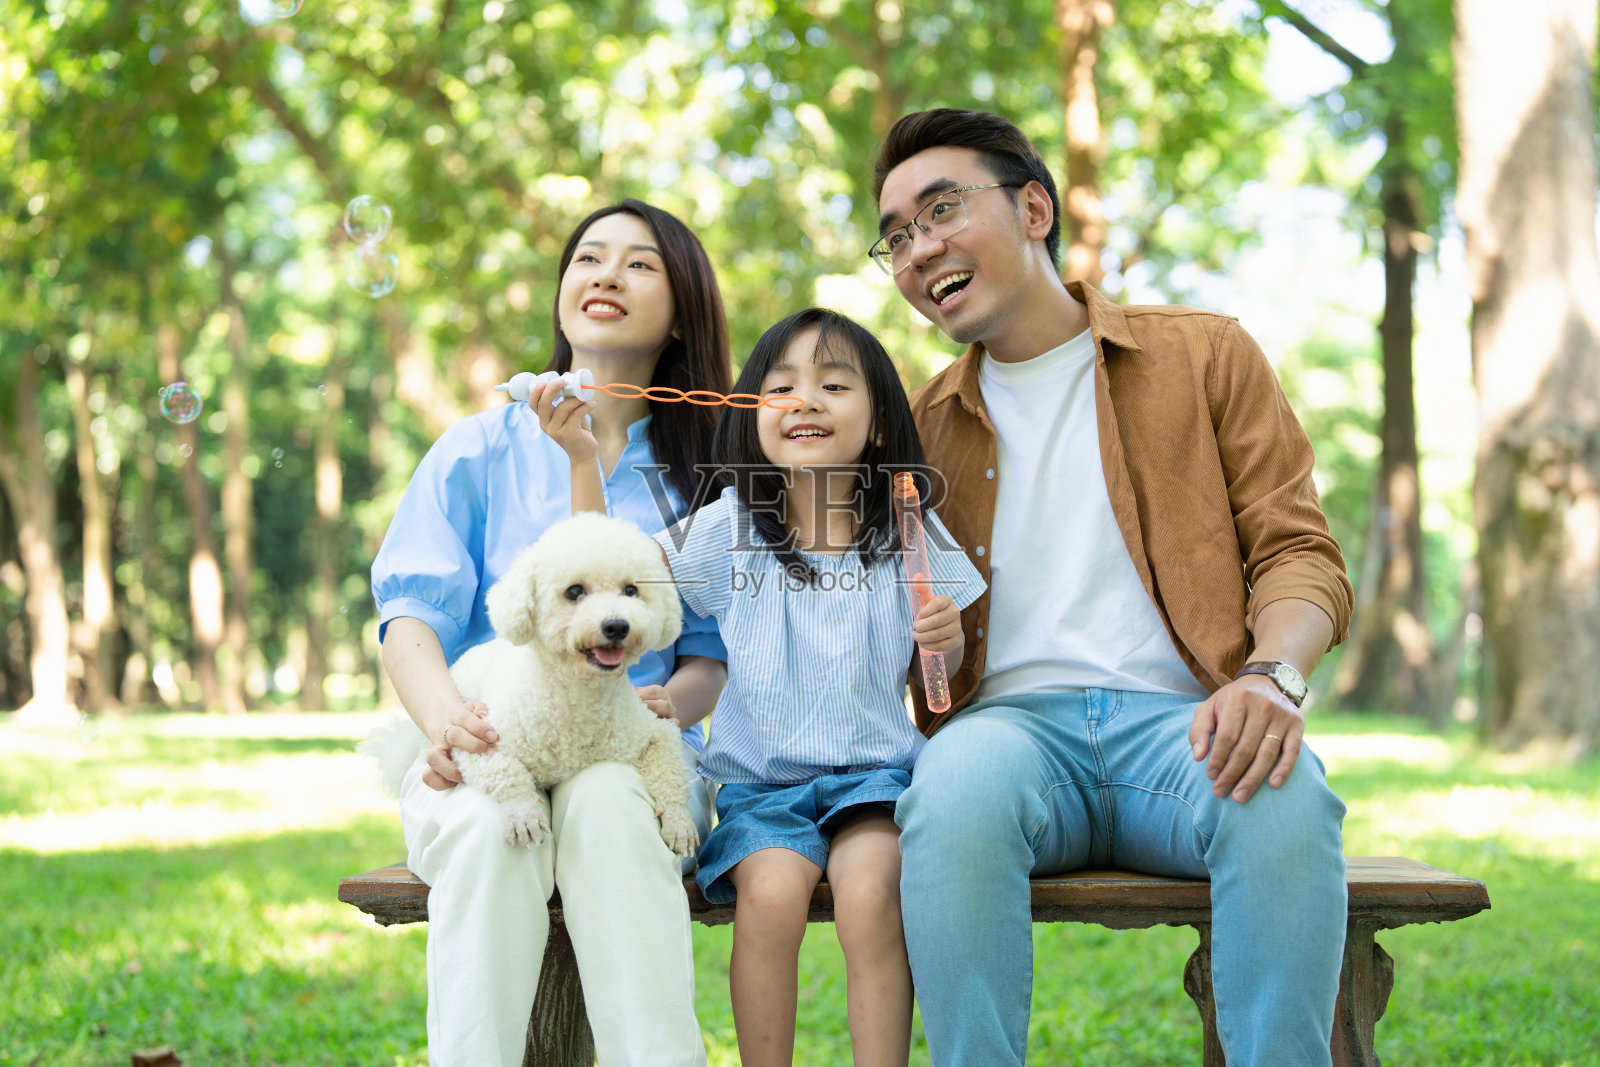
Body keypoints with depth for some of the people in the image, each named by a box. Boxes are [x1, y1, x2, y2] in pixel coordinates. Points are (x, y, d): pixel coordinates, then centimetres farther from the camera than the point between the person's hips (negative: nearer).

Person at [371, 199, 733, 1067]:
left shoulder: (702, 476, 14)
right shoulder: (480, 450, 11)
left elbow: (715, 655, 11)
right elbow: (411, 613, 1)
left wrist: (668, 704, -14)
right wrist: (443, 713, -22)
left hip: (635, 763, 0)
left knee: (603, 803, -36)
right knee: (491, 826, -35)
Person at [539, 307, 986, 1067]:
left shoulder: (908, 535, 4)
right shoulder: (727, 529, 3)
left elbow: (932, 673, 15)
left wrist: (945, 640, -9)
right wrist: (582, 460, -11)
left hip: (873, 771, 0)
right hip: (759, 779, 0)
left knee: (870, 891, -29)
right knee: (771, 890, -28)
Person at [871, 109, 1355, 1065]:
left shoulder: (1205, 357, 13)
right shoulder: (921, 427, 20)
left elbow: (1297, 549, 6)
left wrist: (1271, 674, -16)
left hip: (1179, 718, -1)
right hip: (1012, 721, 1)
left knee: (1283, 799, -35)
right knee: (955, 787, -35)